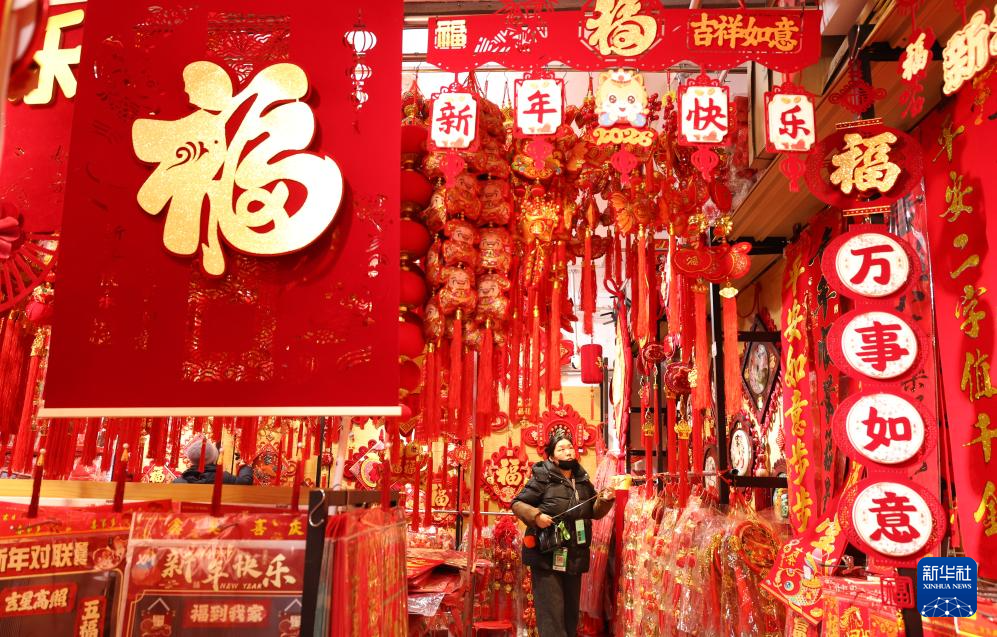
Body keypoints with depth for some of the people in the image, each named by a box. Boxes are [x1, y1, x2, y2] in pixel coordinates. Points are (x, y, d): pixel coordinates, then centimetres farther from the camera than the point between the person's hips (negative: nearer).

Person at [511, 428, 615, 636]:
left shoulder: (583, 480, 10)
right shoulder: (543, 478, -9)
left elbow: (593, 512, 18)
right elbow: (517, 503, -8)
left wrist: (604, 501, 0)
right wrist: (535, 515, -24)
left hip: (574, 558, 6)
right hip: (547, 557, -6)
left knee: (571, 614, 17)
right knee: (551, 614, -4)